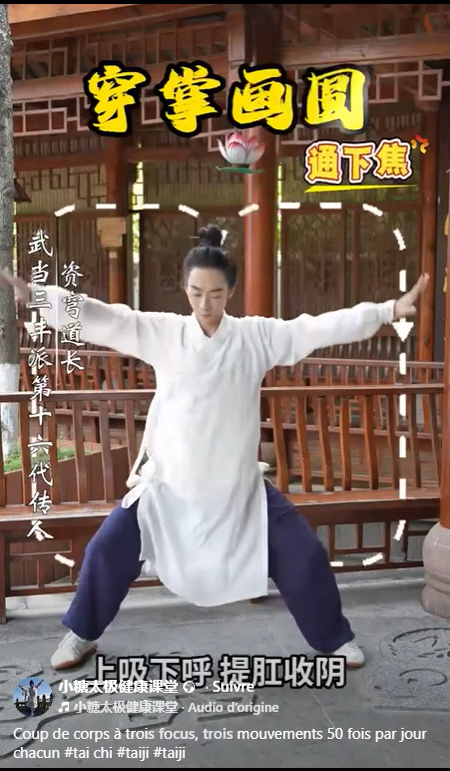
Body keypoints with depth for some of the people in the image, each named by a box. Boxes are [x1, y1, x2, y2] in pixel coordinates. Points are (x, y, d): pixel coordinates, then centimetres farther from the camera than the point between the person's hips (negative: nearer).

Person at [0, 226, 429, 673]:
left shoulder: (258, 335, -7)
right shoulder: (160, 332, -7)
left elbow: (323, 327, -10)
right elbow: (99, 319, -15)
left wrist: (390, 311, -16)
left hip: (239, 483, 0)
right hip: (169, 482, 0)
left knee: (302, 553, 1)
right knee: (108, 549, 2)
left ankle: (334, 637, 26)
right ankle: (81, 634, 29)